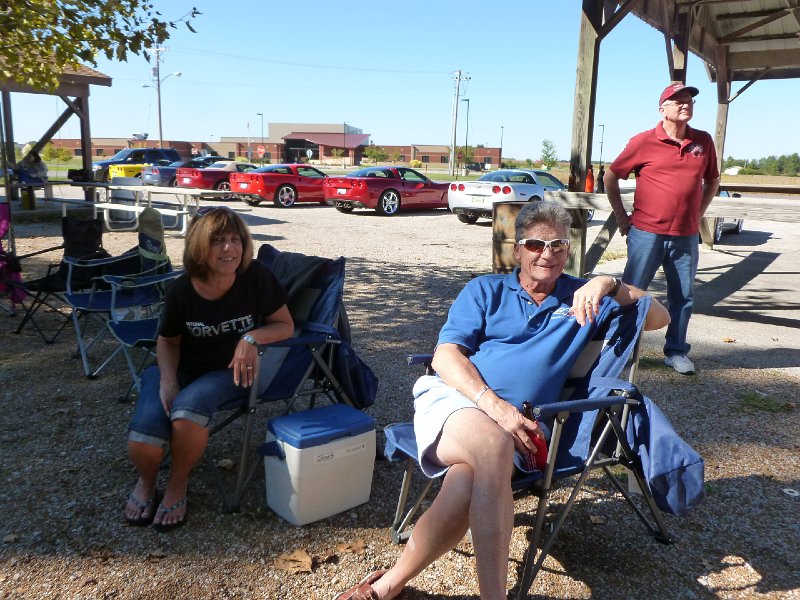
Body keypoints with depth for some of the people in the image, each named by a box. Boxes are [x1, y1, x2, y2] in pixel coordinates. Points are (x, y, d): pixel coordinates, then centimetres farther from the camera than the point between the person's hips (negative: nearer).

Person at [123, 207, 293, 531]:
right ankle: (146, 480, 14)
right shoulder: (181, 289, -12)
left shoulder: (256, 277, -18)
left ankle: (178, 485, -6)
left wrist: (252, 337, -27)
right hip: (182, 369, 2)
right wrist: (167, 379, -14)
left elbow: (286, 325, -8)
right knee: (143, 439, -25)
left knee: (189, 405, -35)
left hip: (232, 370, -1)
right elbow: (169, 341, 4)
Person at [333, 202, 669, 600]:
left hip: (515, 425, 1)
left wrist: (611, 284, -2)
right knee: (494, 446, -37)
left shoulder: (583, 299, 20)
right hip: (452, 399, 0)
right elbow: (445, 357, 4)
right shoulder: (486, 290, 16)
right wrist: (494, 406, -13)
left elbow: (659, 318, 15)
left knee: (466, 487, -33)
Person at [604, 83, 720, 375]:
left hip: (686, 237, 4)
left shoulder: (703, 141, 7)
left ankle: (676, 351, 24)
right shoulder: (644, 142, -4)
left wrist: (697, 213, 11)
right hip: (646, 233, -4)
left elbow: (712, 180, 21)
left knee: (683, 296, 10)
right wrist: (621, 217, 1)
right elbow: (610, 176, 2)